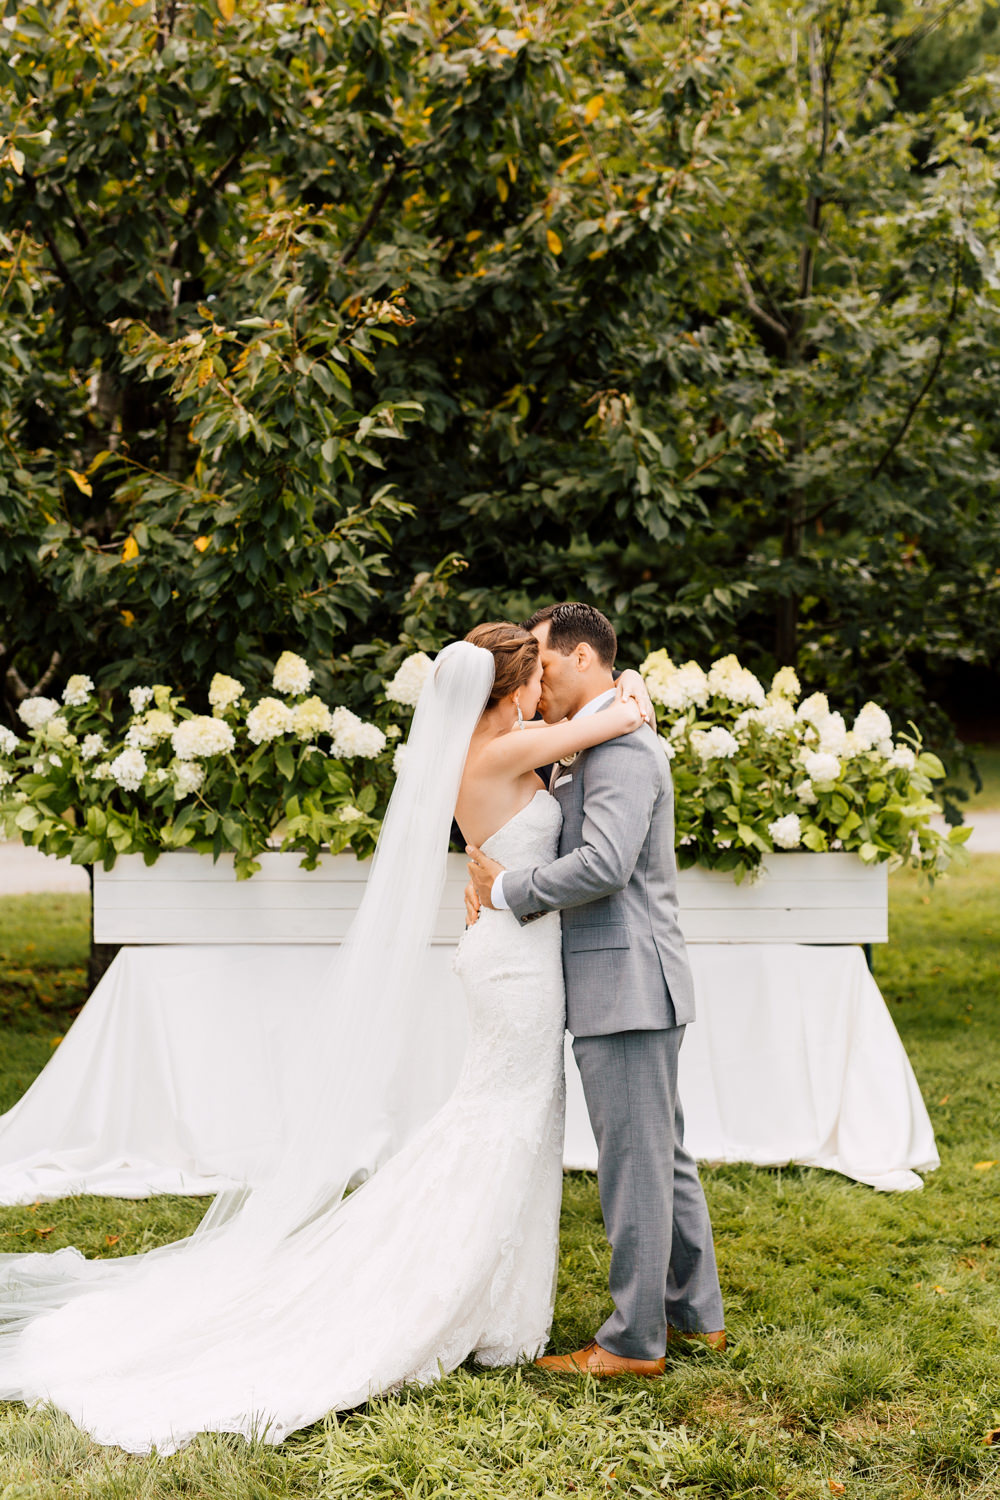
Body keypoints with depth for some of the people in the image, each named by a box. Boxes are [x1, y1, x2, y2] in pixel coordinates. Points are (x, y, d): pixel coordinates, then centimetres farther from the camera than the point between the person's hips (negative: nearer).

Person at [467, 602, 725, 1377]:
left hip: (628, 982, -10)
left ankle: (634, 1341, 4)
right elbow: (566, 845, 21)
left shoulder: (621, 743, -16)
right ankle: (695, 1312, 27)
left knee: (634, 1161, -3)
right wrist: (499, 880, 2)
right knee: (664, 1154, 17)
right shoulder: (589, 748, 17)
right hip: (620, 985, 10)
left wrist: (511, 888, -15)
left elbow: (604, 863, -27)